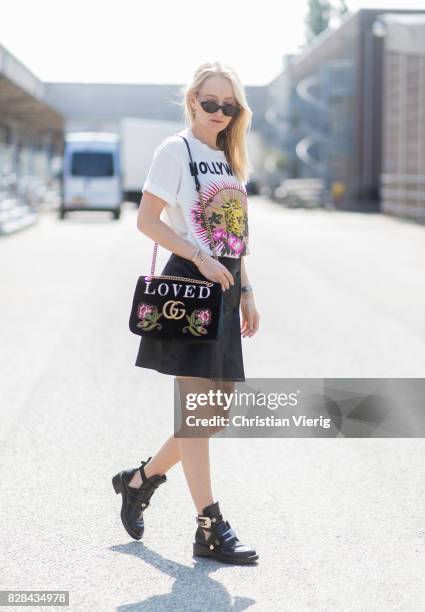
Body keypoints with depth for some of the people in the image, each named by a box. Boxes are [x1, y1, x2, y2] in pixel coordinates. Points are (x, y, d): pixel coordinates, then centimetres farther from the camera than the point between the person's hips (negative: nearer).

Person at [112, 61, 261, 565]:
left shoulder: (228, 158, 18)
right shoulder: (176, 150, -4)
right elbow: (147, 219, -12)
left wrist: (245, 293, 16)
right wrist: (201, 259, -18)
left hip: (223, 289, 8)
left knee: (218, 410, 8)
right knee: (196, 408, -8)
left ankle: (141, 479, 25)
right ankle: (210, 528, -7)